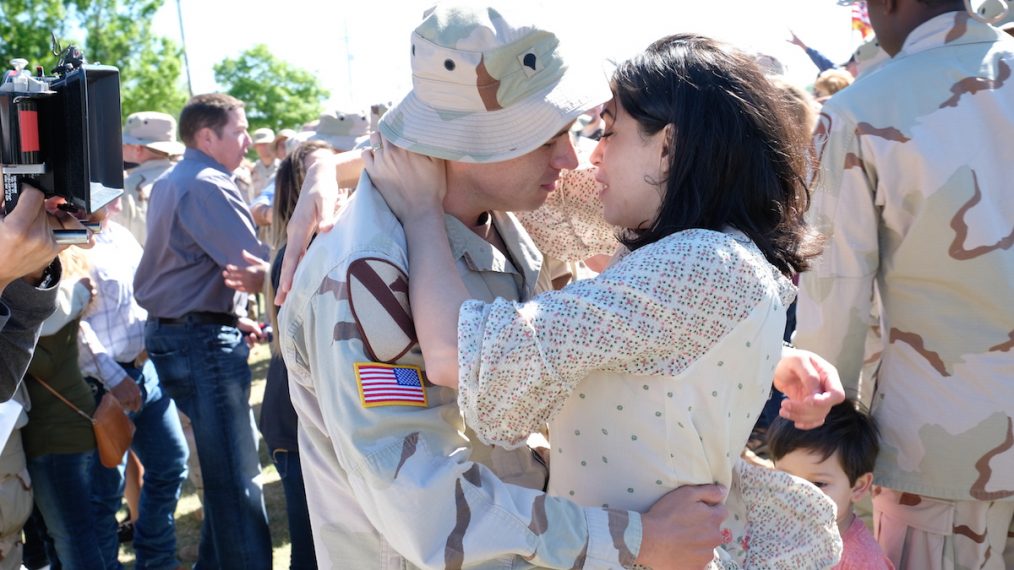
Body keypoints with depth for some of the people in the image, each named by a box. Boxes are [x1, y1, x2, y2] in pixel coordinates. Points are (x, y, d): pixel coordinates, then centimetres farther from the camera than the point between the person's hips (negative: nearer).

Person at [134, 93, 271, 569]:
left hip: (171, 330, 10)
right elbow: (255, 265, -23)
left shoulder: (169, 184, 16)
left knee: (223, 468, 19)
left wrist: (229, 316, 15)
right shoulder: (208, 185, -15)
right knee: (237, 477, -6)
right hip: (204, 339, -10)